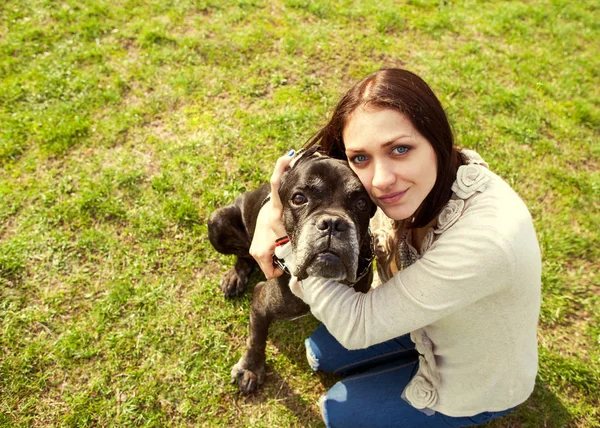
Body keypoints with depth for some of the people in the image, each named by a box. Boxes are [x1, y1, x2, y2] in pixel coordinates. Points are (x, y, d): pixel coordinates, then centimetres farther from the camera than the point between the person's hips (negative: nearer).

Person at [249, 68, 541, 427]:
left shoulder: (486, 237, -43)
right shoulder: (413, 185, -23)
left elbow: (356, 326, -35)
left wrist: (288, 233, -35)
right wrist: (273, 214, -26)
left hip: (478, 381, -5)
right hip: (434, 320, 6)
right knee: (321, 353, 10)